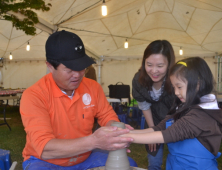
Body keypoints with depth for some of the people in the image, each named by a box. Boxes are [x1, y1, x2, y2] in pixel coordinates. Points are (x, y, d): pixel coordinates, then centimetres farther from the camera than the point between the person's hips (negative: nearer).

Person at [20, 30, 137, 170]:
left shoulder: (93, 87, -7)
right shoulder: (33, 96, -23)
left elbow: (108, 116, 3)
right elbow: (45, 149, -31)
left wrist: (117, 130, -23)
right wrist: (94, 141, -44)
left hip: (85, 158, 5)